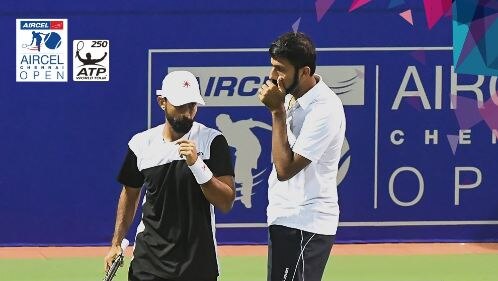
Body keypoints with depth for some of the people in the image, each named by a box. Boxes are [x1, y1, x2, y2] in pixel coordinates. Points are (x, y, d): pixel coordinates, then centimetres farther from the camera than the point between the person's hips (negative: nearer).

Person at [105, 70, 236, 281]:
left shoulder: (213, 142, -6)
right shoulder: (141, 144, 3)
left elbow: (226, 203, -10)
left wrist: (197, 164, -21)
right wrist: (116, 244, 17)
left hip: (198, 263, -2)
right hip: (149, 258, 2)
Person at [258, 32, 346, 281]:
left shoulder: (324, 110, -21)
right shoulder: (291, 96, 8)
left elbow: (285, 169, -21)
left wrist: (277, 111, -19)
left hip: (305, 224, -10)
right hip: (285, 218, 10)